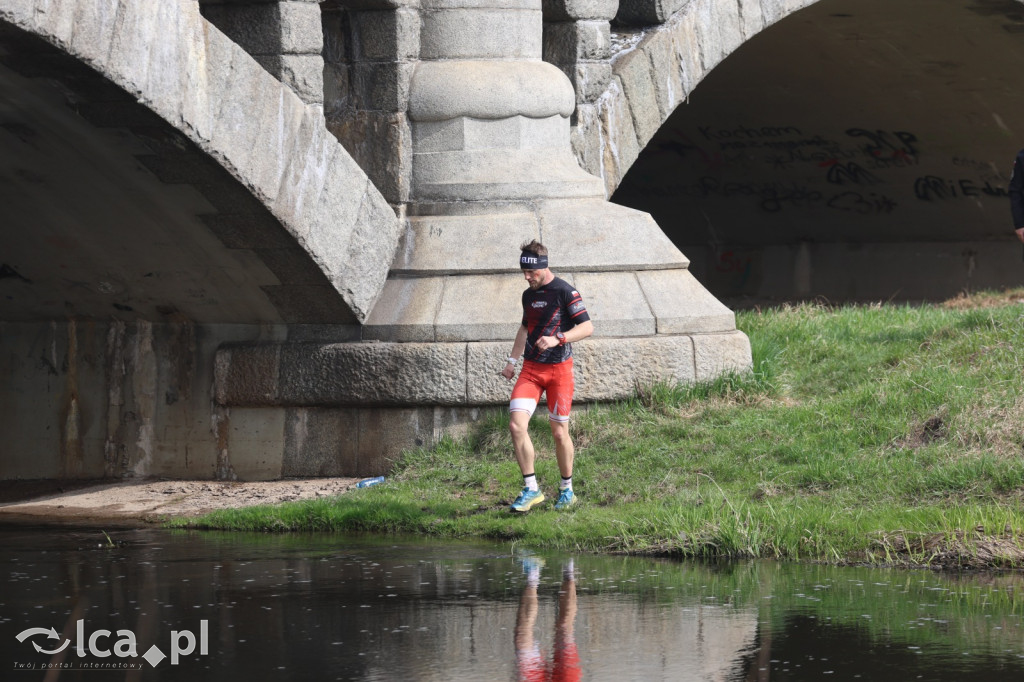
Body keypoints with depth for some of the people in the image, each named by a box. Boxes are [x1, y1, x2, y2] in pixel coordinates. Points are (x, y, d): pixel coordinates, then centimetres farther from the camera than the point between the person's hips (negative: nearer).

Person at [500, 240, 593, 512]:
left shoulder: (565, 292, -9)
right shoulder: (528, 295, 12)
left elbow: (587, 327, -12)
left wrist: (558, 339, -24)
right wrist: (512, 360, 22)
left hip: (559, 370, -5)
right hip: (530, 369, 5)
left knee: (559, 431, 0)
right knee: (516, 424, -11)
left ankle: (567, 489, 19)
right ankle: (531, 489, -5)